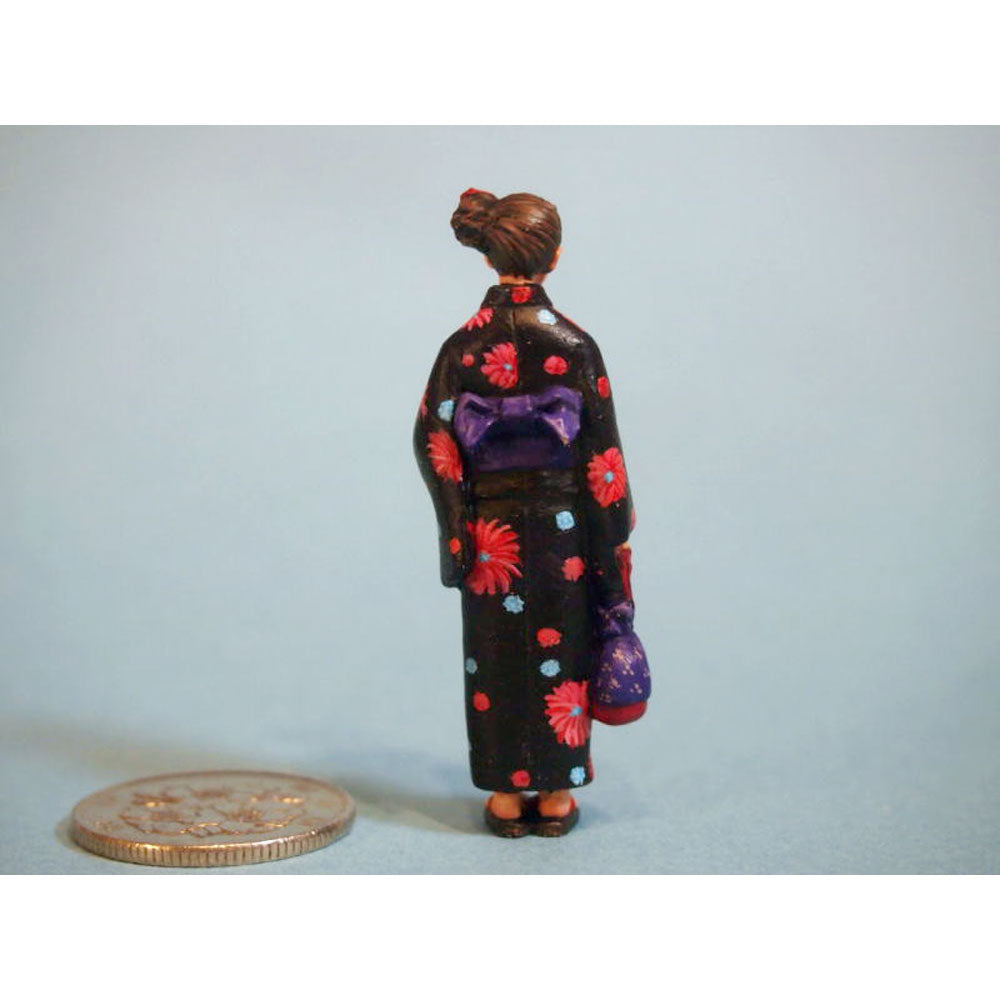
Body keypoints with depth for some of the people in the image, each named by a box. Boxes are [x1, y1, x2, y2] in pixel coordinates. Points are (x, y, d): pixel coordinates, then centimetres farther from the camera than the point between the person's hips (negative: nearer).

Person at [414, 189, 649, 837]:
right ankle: (556, 795, 21)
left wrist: (459, 531, 2)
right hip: (562, 531, -1)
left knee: (496, 657, 12)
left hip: (492, 533, 1)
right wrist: (612, 545, 1)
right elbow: (601, 458, -8)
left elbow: (433, 440, -5)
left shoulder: (463, 346, -5)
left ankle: (506, 796, 20)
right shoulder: (574, 344, -10)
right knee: (561, 654, 11)